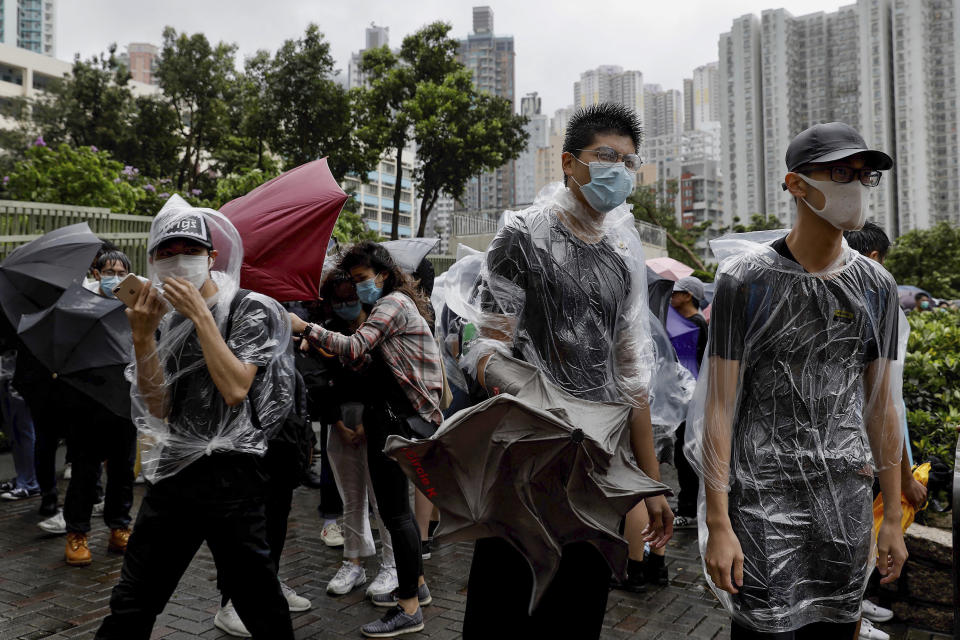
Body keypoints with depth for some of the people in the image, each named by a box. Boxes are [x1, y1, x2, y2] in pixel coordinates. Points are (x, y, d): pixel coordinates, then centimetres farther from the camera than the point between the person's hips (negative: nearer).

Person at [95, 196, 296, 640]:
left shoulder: (250, 310, -5)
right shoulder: (164, 318, 12)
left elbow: (236, 389, -19)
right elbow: (159, 407, 4)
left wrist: (200, 314, -16)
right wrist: (142, 337, -8)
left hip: (230, 474, -5)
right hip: (172, 470, 6)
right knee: (130, 604, 15)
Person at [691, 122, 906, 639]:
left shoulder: (876, 285, 6)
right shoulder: (747, 279, -9)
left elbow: (880, 405, 11)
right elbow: (719, 405, -10)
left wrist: (893, 517, 12)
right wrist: (718, 524, -13)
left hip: (848, 500, 5)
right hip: (763, 501, -4)